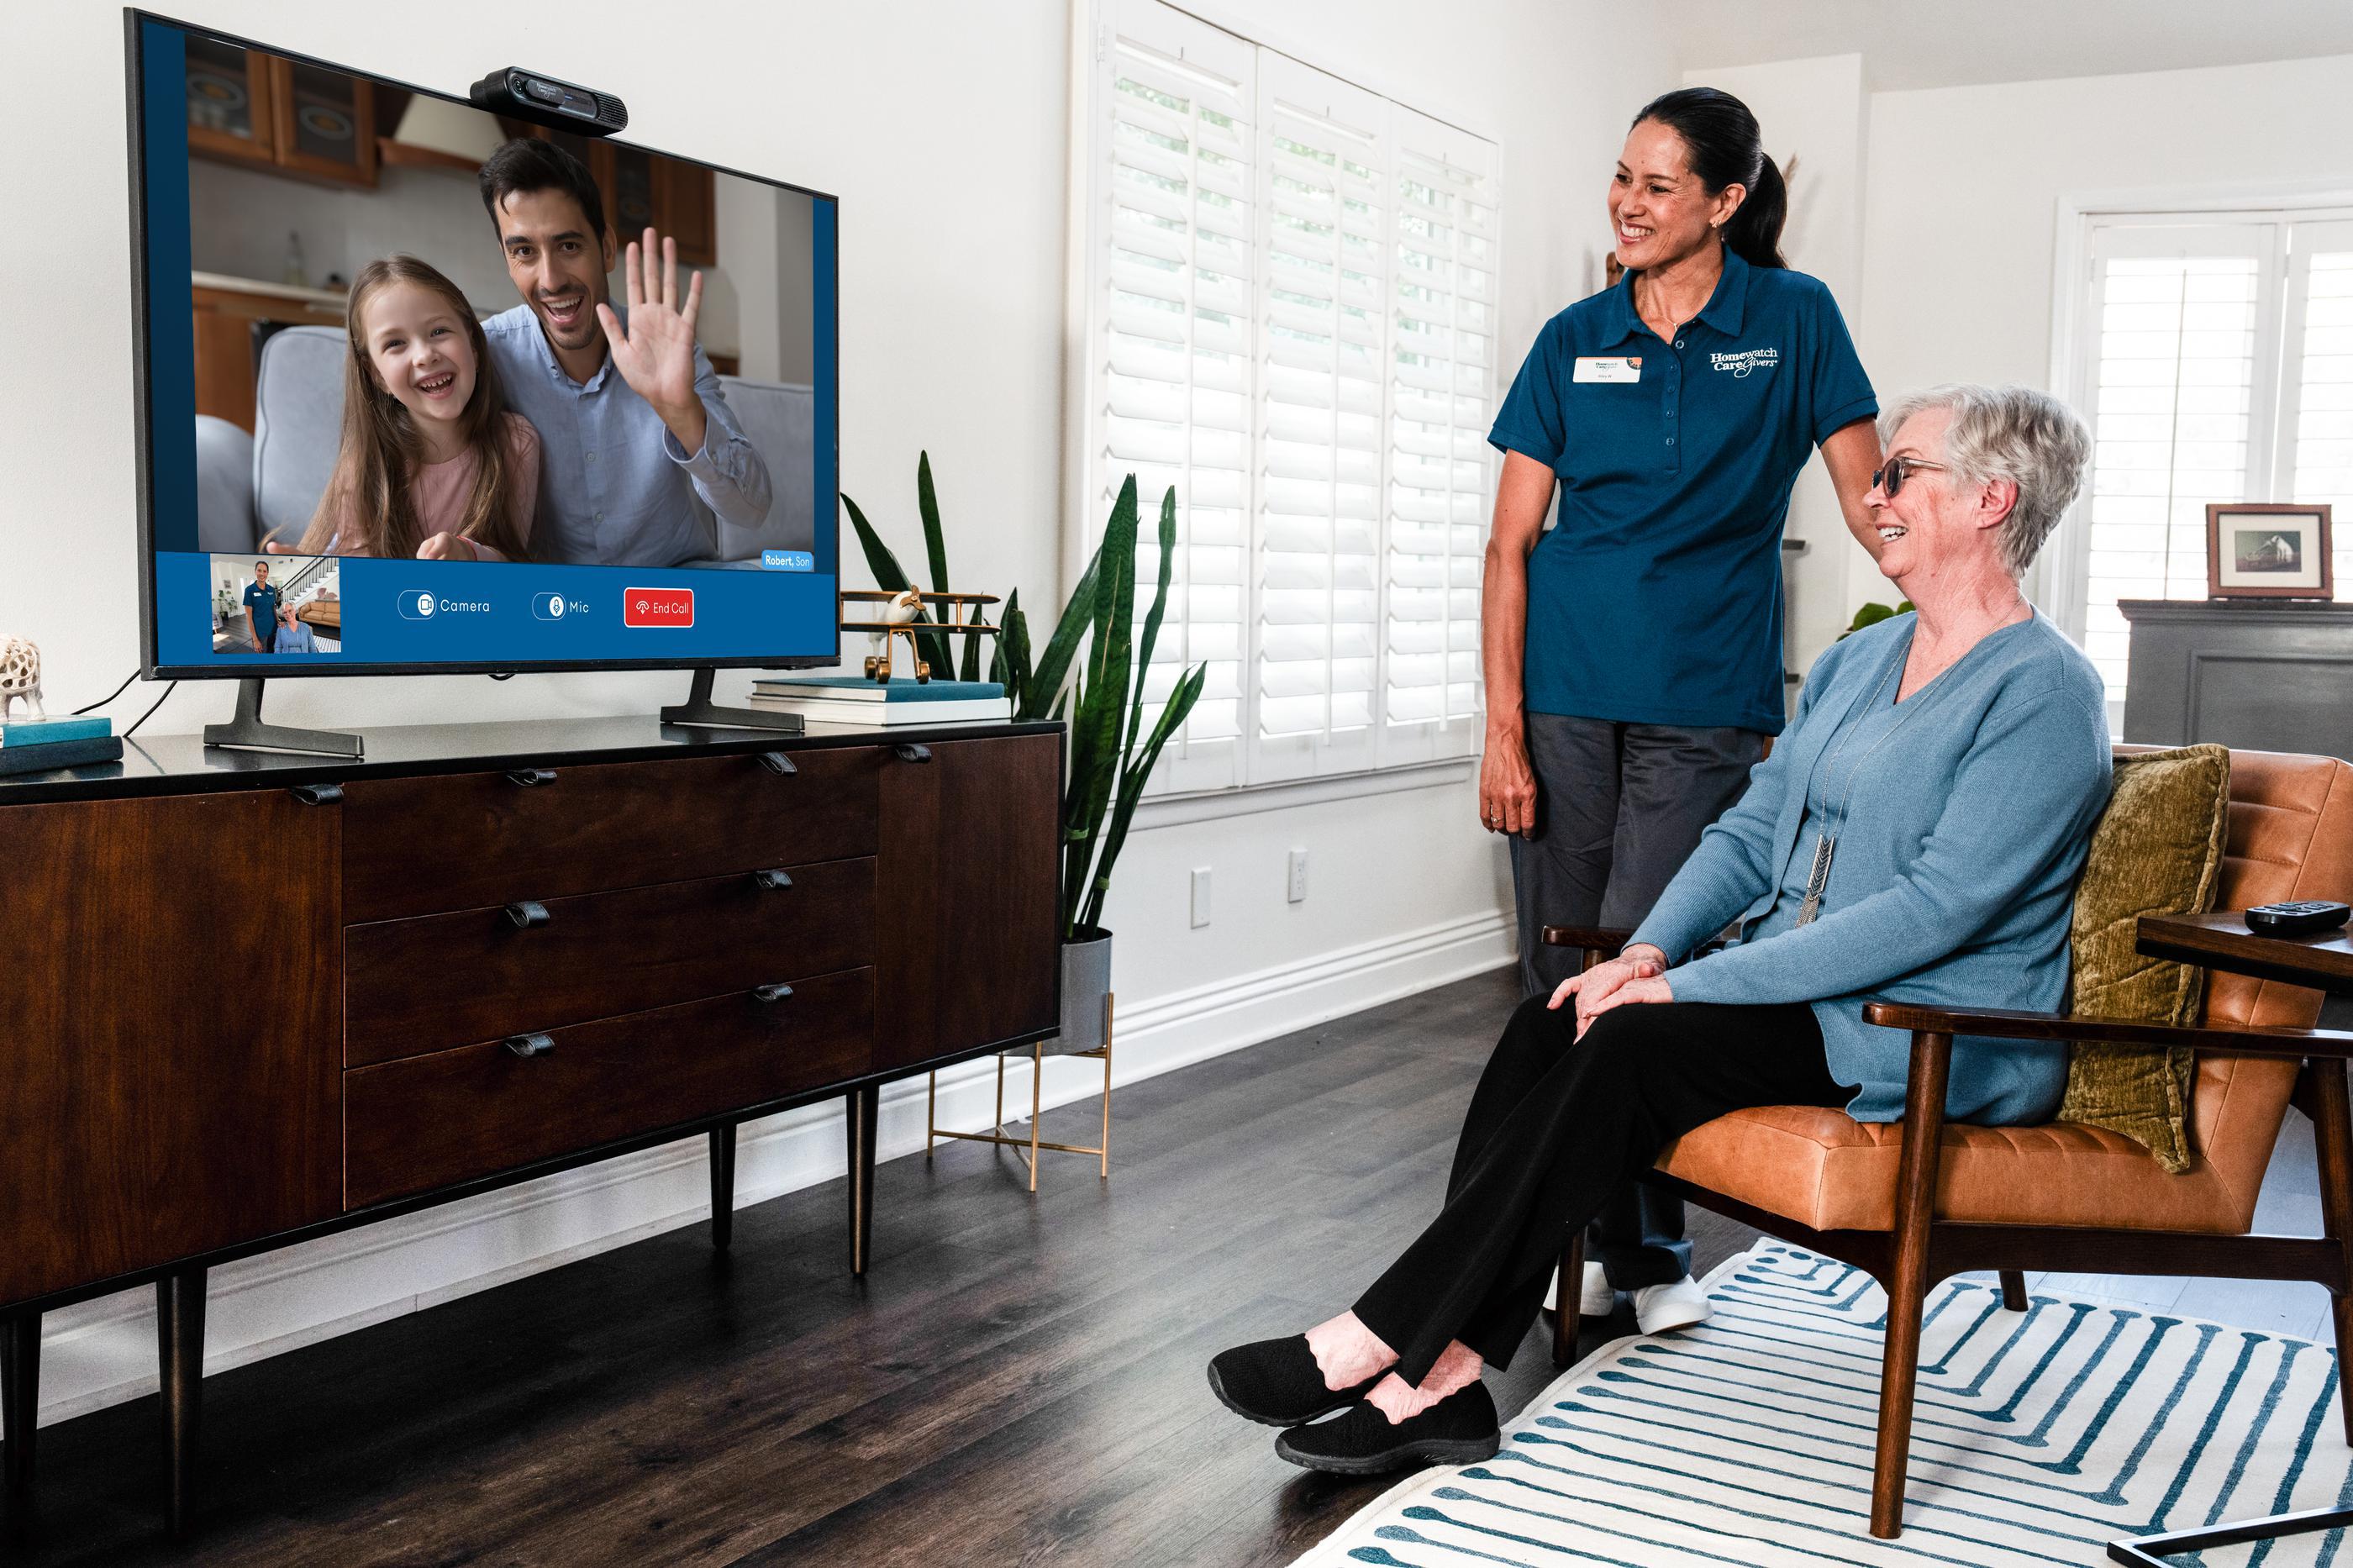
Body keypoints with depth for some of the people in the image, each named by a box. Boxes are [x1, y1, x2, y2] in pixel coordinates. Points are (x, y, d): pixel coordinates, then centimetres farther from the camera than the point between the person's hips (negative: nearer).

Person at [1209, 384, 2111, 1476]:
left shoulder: (2044, 692, -12)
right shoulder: (1857, 662, 16)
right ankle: (1436, 1381, -22)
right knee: (1550, 1024, -17)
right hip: (1800, 983, 8)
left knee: (1635, 1046, -28)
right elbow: (1749, 831, 14)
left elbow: (1934, 909, -21)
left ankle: (1380, 1339, -22)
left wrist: (1694, 983, -23)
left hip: (1935, 1042, -8)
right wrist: (1650, 952, -7)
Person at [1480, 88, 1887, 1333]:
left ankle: (1647, 1251, 12)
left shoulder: (1793, 320, 3)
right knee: (1558, 983, 5)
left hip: (1701, 705, -2)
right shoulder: (1575, 340, 7)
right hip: (1564, 693, 2)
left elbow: (1870, 504, 5)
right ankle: (1582, 1240, 20)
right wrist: (1503, 732, -3)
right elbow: (1510, 546, 4)